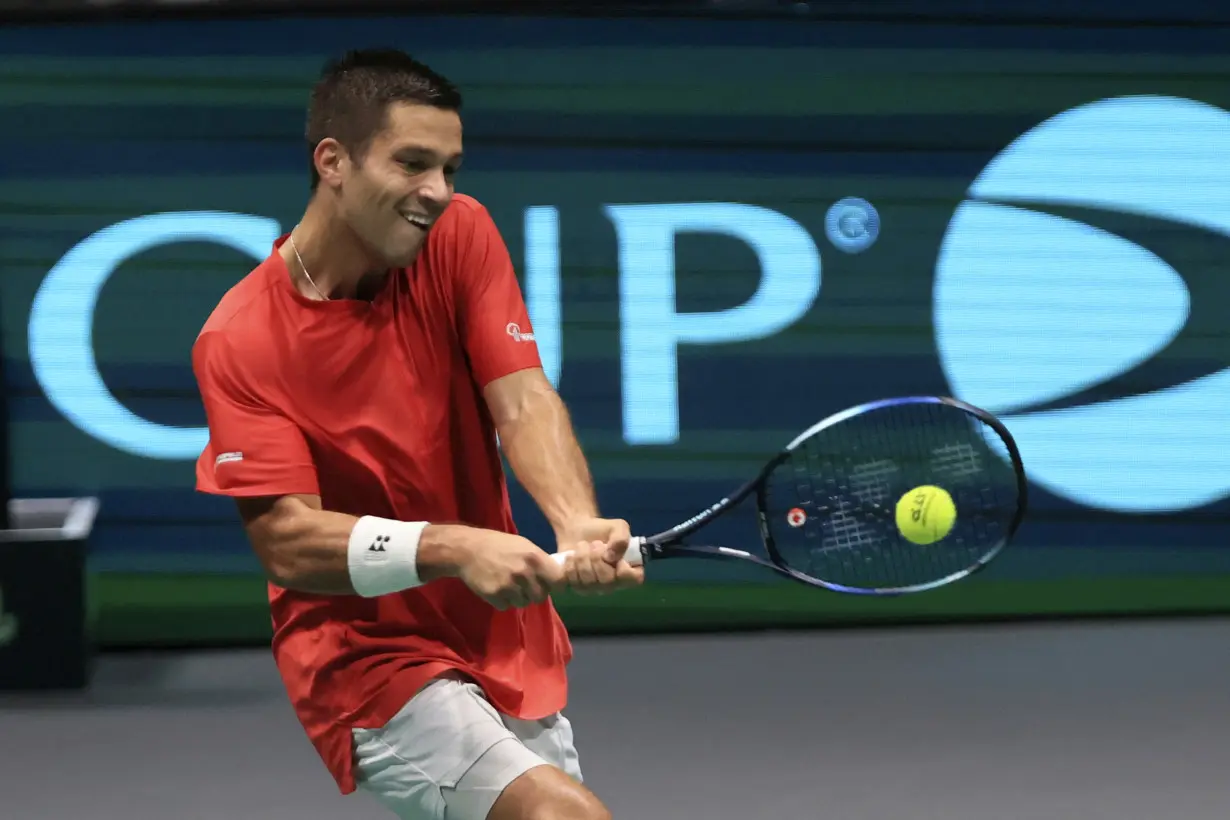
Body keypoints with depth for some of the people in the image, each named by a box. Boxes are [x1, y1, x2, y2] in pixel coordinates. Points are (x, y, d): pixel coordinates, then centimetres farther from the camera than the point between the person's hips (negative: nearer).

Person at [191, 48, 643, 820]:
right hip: (365, 657, -6)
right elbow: (289, 543, -20)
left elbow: (523, 402, -14)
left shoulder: (461, 235, -3)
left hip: (511, 640, 6)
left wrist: (578, 526, -35)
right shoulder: (239, 340, -14)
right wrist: (451, 547, -36)